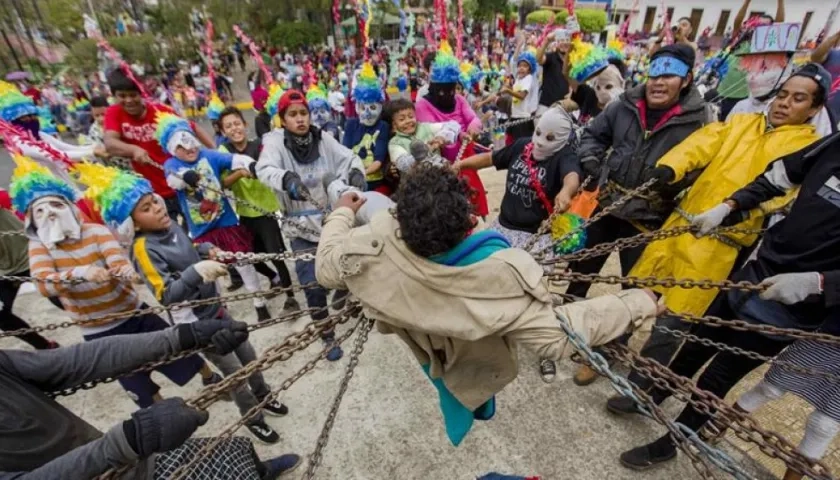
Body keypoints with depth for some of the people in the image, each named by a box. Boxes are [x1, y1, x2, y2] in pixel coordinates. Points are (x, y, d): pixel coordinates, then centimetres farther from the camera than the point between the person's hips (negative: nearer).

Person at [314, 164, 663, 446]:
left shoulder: (379, 243, -39)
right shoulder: (503, 274, -47)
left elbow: (328, 266, -20)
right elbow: (555, 336, -37)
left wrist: (341, 215, -2)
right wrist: (636, 305, -25)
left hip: (429, 349, 3)